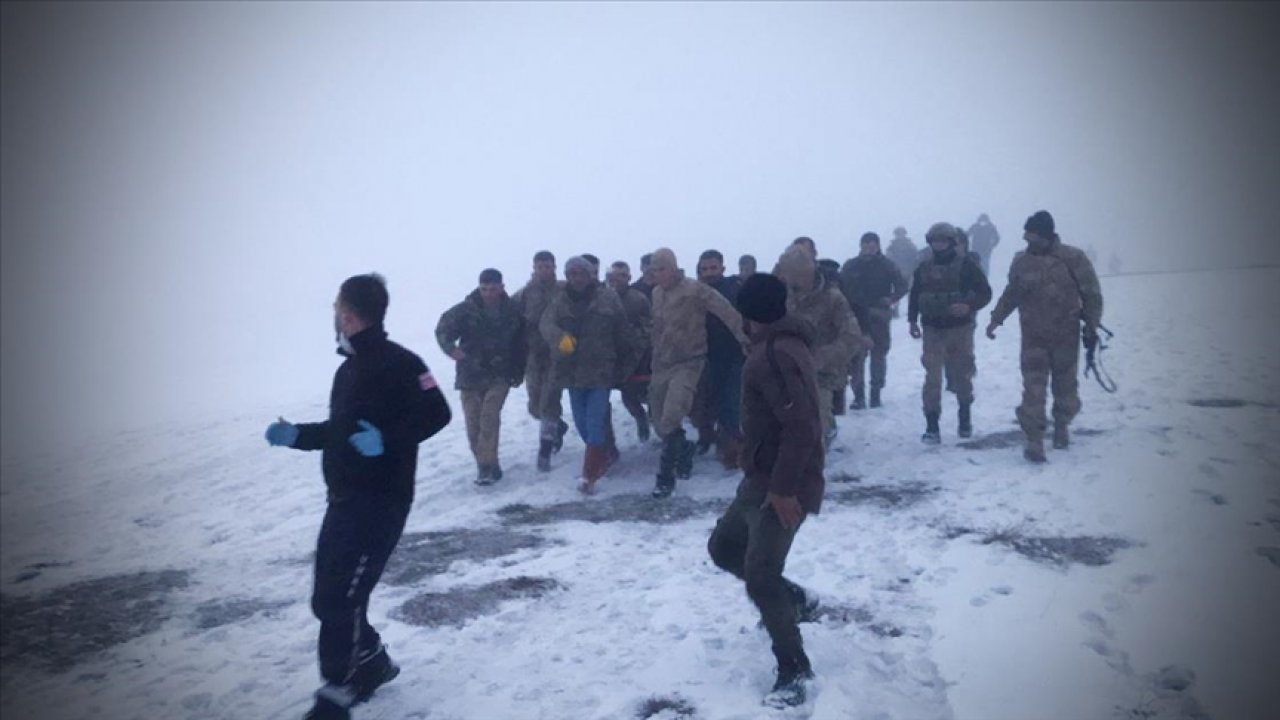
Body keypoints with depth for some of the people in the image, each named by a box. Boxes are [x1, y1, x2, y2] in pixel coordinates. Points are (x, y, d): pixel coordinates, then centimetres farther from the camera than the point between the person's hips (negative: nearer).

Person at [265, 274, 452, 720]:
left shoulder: (396, 362, -14)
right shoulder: (350, 366, 17)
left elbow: (437, 413, -21)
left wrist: (387, 440, -28)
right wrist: (296, 435, 14)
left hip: (379, 503, -9)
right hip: (345, 499, 10)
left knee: (339, 599, -8)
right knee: (329, 596, 13)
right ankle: (372, 662, 32)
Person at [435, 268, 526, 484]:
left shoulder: (512, 312, 1)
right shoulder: (466, 309, -6)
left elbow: (522, 344, 12)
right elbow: (443, 329, -9)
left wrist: (518, 373, 12)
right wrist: (451, 348, -28)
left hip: (500, 375, -1)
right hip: (471, 375, 1)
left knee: (490, 416, -17)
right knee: (473, 422, 4)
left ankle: (487, 466, -13)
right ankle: (486, 463, 20)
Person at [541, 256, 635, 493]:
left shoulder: (608, 298, -5)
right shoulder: (560, 302, 2)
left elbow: (623, 334, 1)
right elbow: (547, 324, -14)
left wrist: (626, 365, 5)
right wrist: (560, 338, -36)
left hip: (601, 370, -4)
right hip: (574, 372, 4)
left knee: (595, 424, -9)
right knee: (582, 425, 15)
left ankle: (589, 476, 1)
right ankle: (608, 454, 39)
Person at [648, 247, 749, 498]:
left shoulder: (694, 290, -12)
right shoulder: (656, 293, 8)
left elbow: (726, 312, -16)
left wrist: (744, 338, -23)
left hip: (688, 363, -6)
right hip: (661, 365, 7)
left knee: (671, 420, -18)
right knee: (659, 422, 10)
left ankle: (666, 476, -7)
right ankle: (683, 450, 38)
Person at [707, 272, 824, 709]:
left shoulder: (776, 353, -21)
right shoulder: (779, 346, 11)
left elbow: (801, 426, -29)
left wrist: (784, 488, -27)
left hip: (781, 487, -11)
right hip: (763, 480, 11)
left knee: (759, 575, -10)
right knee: (723, 547, 19)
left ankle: (794, 670, 5)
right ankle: (796, 600, 31)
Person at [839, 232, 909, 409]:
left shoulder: (887, 265, 1)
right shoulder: (851, 266, 1)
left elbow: (902, 285, 1)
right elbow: (840, 288, -2)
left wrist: (891, 299, -17)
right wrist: (846, 311, -13)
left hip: (879, 318, 1)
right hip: (856, 318, 0)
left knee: (879, 356, 8)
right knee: (856, 357, -4)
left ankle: (876, 393, 20)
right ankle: (858, 395, 2)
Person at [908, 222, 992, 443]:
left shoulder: (965, 265, -4)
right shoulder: (924, 268, 6)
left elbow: (984, 292, -5)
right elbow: (915, 295, 15)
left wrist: (969, 306, -22)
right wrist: (912, 320, 7)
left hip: (960, 329, -1)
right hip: (933, 330, 1)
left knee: (962, 376, 12)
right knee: (932, 378, -7)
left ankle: (965, 417, 35)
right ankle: (932, 426, -4)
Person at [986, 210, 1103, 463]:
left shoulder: (1073, 259, -10)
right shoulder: (1021, 262, -1)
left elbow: (1092, 294, -3)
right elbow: (1011, 295, 13)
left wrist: (1091, 327, -6)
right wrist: (996, 319, 9)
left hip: (1066, 337, -1)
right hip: (1033, 337, 1)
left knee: (1065, 386, 14)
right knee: (1033, 389, -6)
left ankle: (1061, 427, 36)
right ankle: (1034, 440, -2)